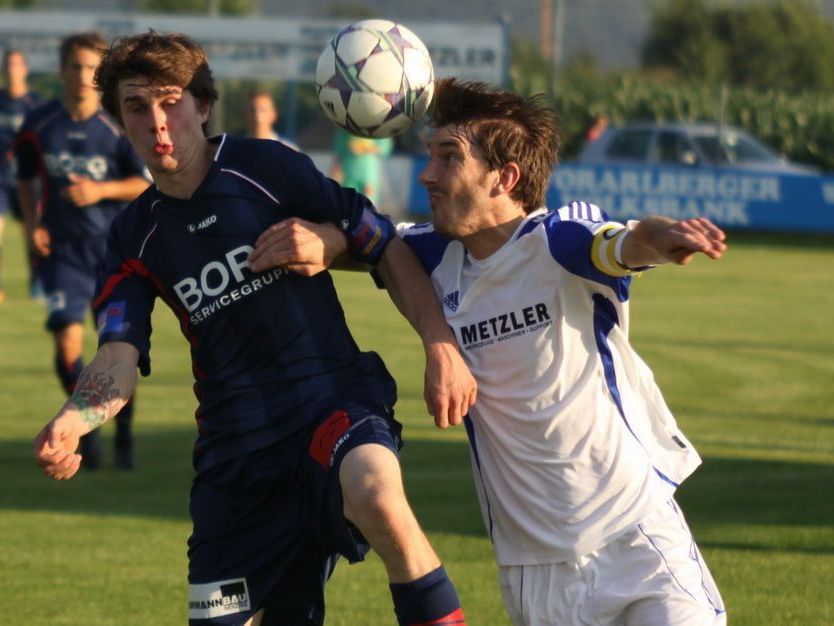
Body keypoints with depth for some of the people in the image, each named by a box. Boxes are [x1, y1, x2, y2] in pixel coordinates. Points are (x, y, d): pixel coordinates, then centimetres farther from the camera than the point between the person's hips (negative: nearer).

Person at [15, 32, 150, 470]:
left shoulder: (119, 128, -6)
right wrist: (31, 222, 0)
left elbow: (145, 184, -2)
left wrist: (101, 190, -17)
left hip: (114, 248, -1)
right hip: (62, 250, 1)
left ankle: (123, 436, 20)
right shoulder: (38, 126, -1)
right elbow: (25, 177, 14)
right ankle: (86, 428, 5)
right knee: (67, 340, -15)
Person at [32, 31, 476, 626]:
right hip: (234, 444, 5)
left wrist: (442, 348, -13)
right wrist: (70, 422, -23)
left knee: (377, 498, -39)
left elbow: (389, 250, 0)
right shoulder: (137, 237, 10)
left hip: (334, 403, -5)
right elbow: (119, 355, -1)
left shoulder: (268, 169, -2)